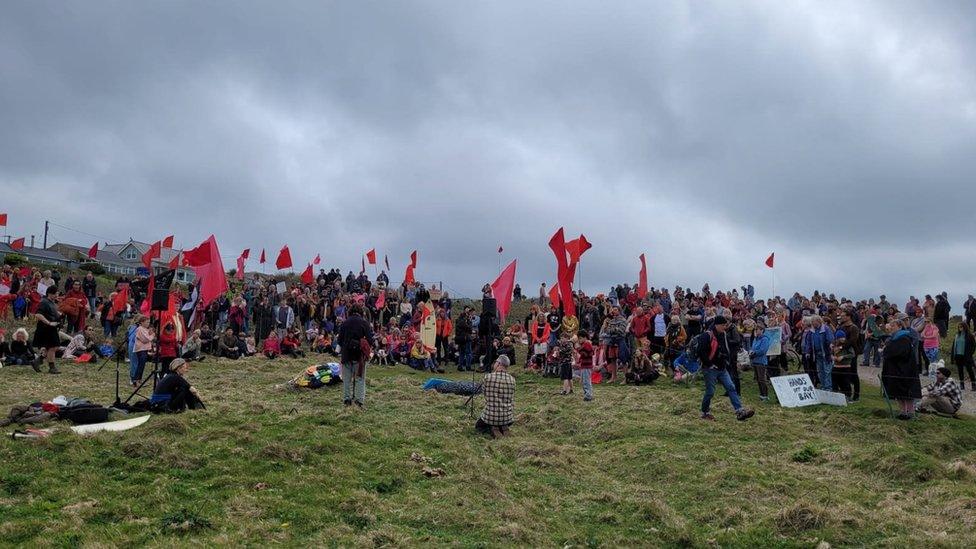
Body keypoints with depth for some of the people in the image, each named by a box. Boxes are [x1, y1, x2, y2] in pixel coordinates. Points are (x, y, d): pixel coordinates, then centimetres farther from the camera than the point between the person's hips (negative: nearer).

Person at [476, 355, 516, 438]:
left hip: (490, 416, -3)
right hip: (507, 418, 3)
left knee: (478, 426, 29)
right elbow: (512, 401, 6)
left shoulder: (488, 377, -12)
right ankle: (504, 428, 6)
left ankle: (491, 430, -1)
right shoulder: (512, 379, -3)